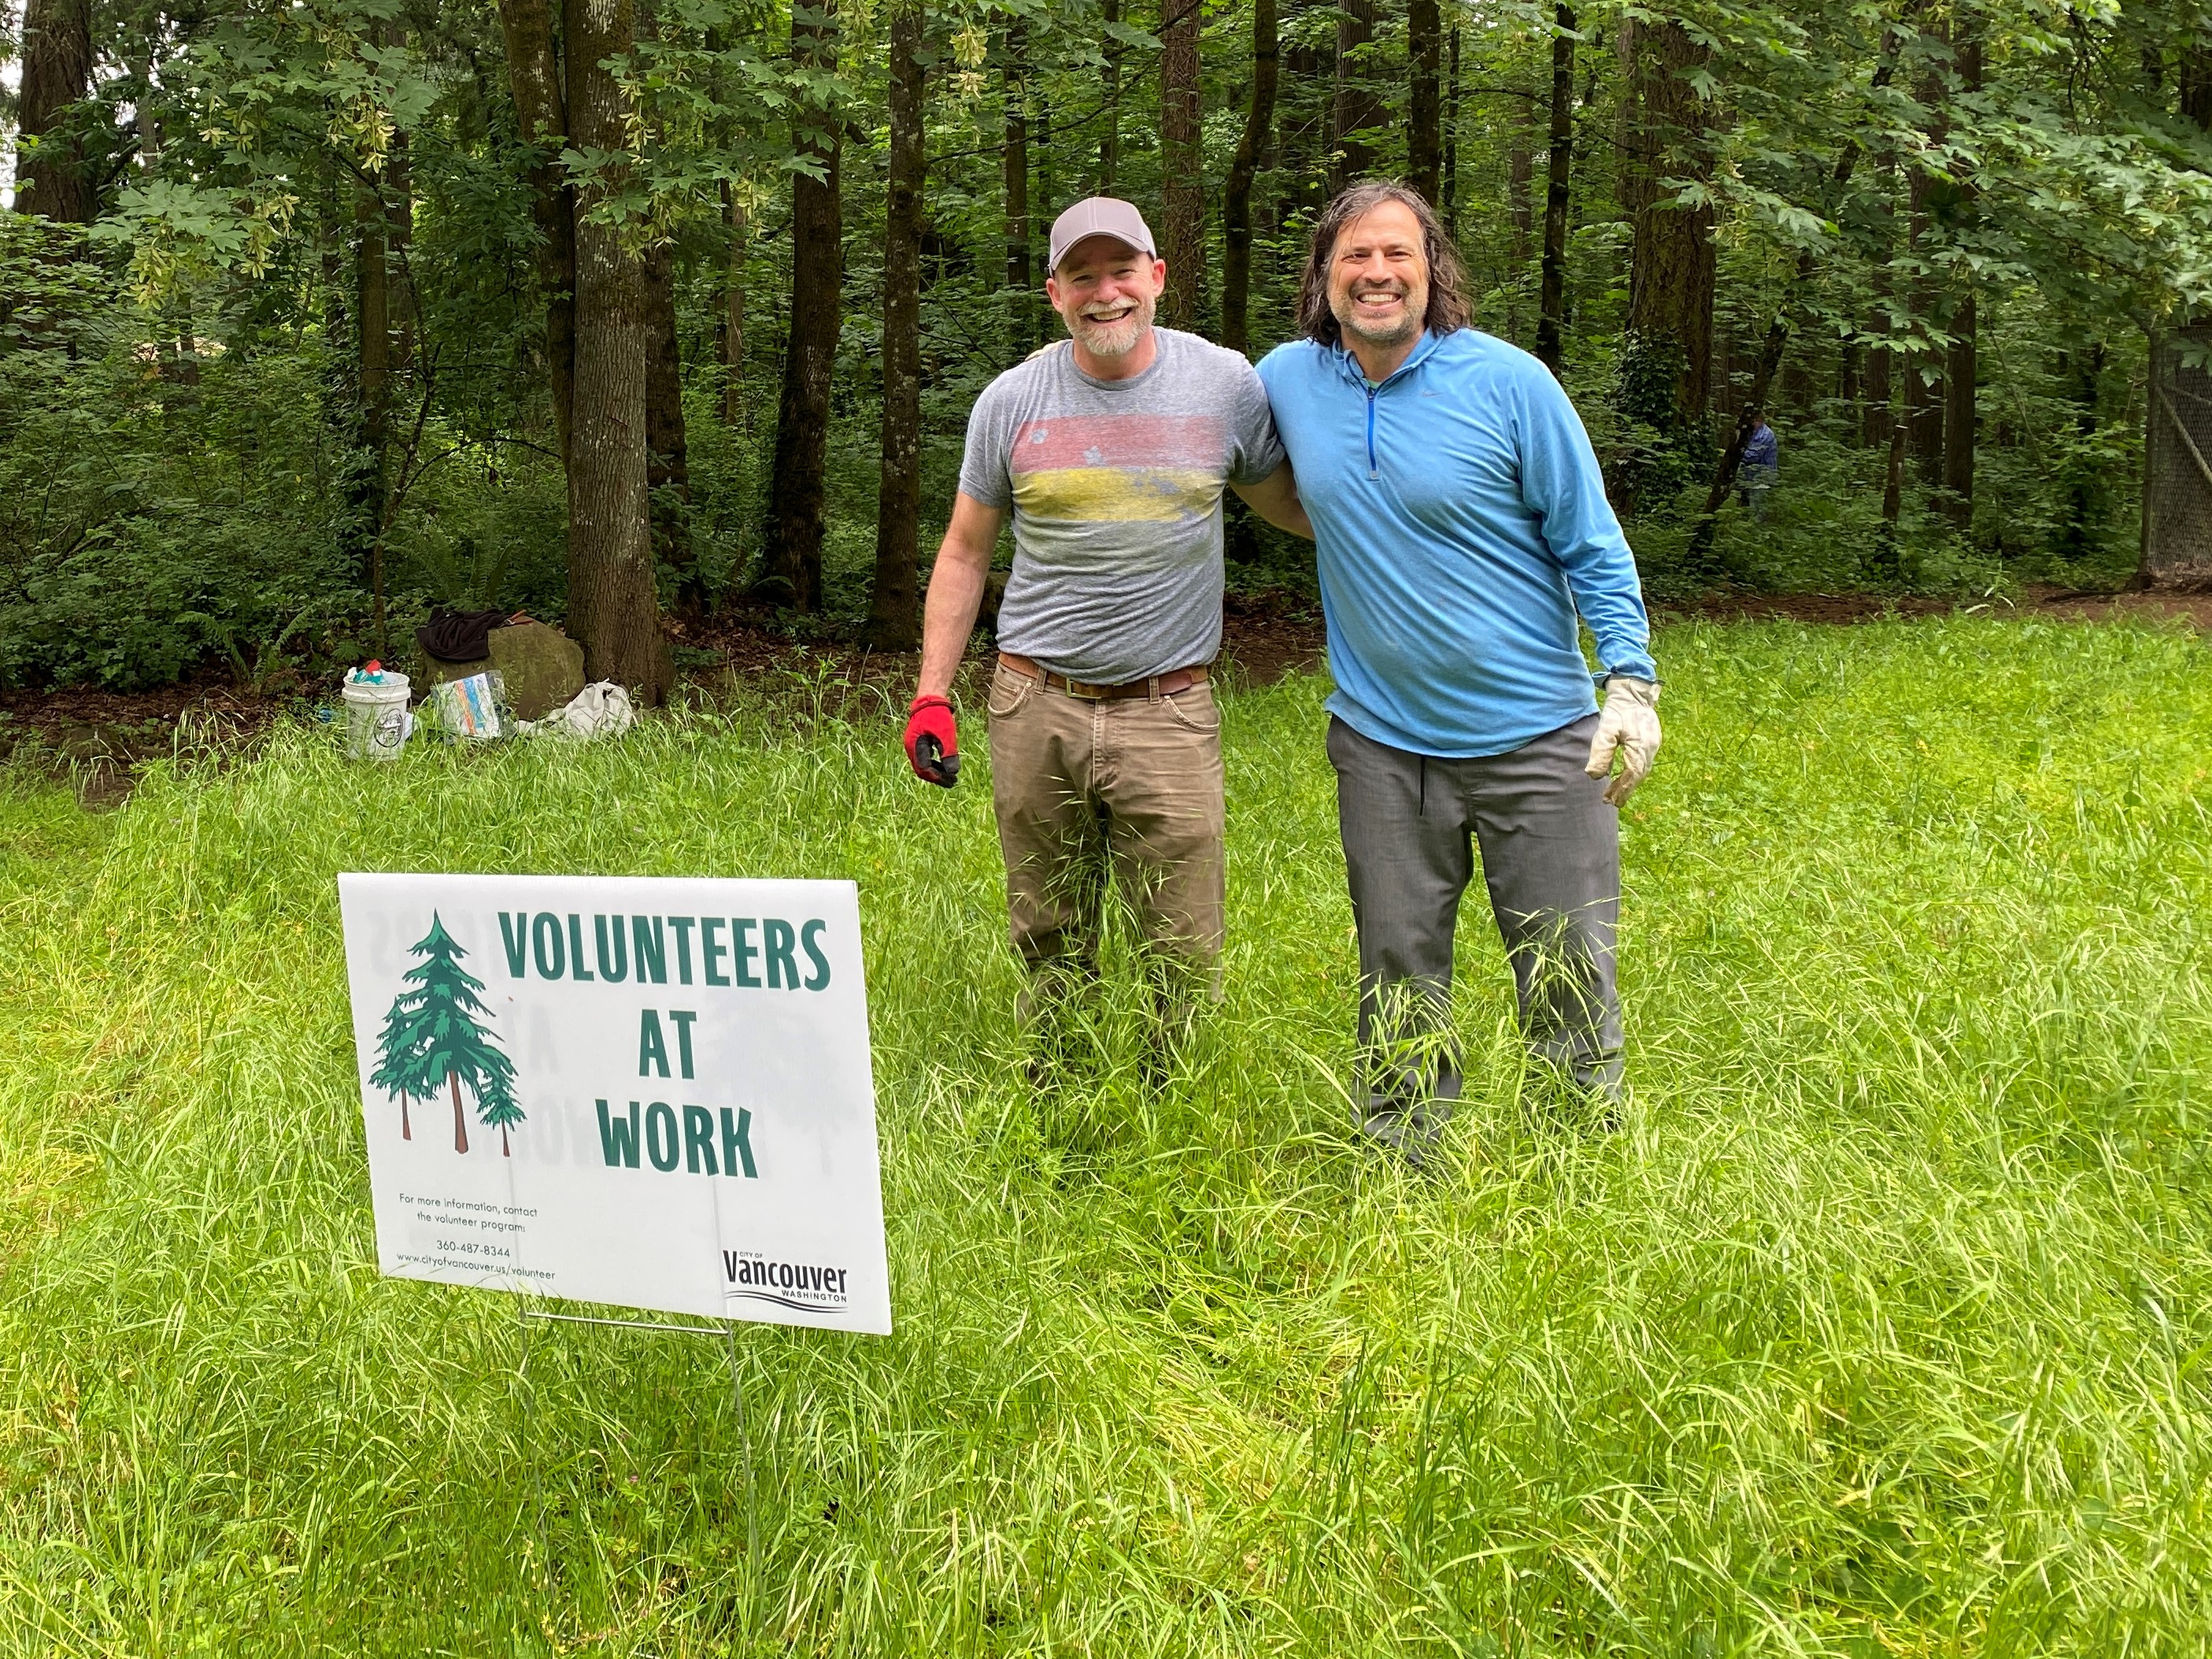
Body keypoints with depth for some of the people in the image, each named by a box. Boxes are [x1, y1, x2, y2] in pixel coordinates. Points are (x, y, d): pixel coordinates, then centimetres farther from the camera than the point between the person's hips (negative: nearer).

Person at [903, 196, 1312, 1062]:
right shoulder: (1012, 400, 3)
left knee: (1187, 964, -2)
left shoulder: (1226, 384, 1)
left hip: (1168, 709, -1)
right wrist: (931, 696, 5)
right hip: (1035, 707, 1)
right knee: (1051, 955, 9)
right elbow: (964, 552, 11)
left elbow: (1290, 507, 16)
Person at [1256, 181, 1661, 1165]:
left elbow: (1593, 545, -3)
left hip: (1536, 738, -3)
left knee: (1568, 980, 4)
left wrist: (1630, 680, -10)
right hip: (1382, 742, 3)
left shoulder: (1508, 382, -7)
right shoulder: (1287, 380, 2)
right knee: (1399, 987, 11)